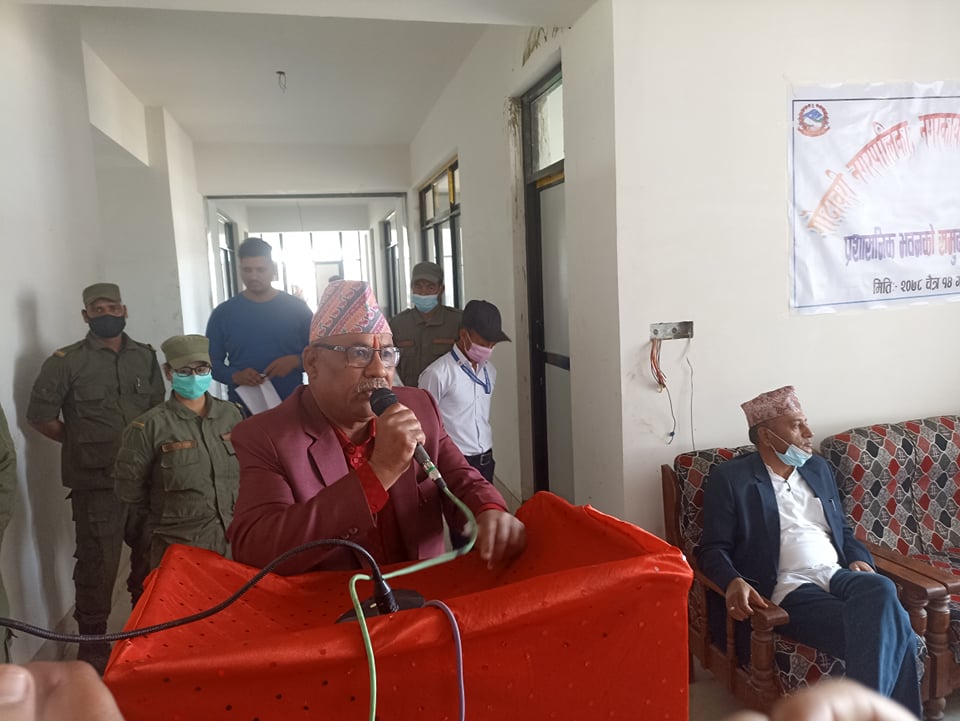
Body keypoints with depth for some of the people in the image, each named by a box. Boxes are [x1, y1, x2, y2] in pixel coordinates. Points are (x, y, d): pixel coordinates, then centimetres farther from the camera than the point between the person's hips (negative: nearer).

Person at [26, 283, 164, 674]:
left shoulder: (145, 357, 9)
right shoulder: (65, 362, -3)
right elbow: (40, 416, -1)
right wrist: (81, 444, 1)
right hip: (96, 483, -4)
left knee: (150, 555, 15)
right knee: (98, 564, 3)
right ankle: (92, 641, 22)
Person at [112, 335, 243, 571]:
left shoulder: (231, 414, 5)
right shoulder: (150, 427, -10)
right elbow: (128, 488, -4)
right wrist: (169, 508, 7)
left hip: (234, 537, 4)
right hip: (179, 544, -4)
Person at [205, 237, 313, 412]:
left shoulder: (297, 308, 1)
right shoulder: (223, 313, 3)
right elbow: (211, 362, 6)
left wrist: (295, 361, -17)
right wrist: (234, 376, -15)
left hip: (291, 406, 0)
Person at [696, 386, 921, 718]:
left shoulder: (818, 468, 20)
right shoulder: (729, 477, -1)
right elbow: (712, 548, -3)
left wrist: (859, 559, 3)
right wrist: (733, 581, -25)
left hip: (838, 575, 6)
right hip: (791, 590, -6)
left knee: (882, 590, -30)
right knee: (891, 628, -28)